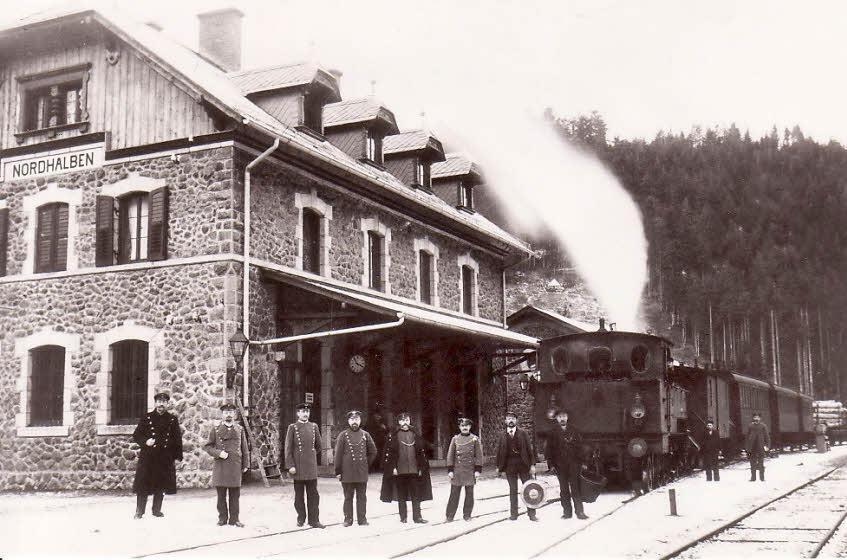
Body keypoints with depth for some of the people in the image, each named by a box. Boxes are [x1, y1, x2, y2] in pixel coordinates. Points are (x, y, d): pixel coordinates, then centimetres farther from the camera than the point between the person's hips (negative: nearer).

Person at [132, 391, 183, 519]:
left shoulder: (172, 420, 6)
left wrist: (177, 456, 3)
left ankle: (157, 510, 19)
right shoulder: (146, 418, 3)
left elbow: (177, 439, 8)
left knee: (161, 485, 7)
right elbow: (136, 435, 6)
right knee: (143, 484, -1)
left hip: (165, 459, 2)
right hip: (148, 457, -1)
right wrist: (145, 442, -13)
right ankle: (139, 512, 7)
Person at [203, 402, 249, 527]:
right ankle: (222, 518, 13)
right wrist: (218, 453, -10)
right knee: (221, 494, 3)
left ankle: (234, 518, 9)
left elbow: (245, 449, 12)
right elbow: (207, 446, 5)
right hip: (220, 465, -1)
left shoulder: (240, 429, 11)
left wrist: (246, 465, 7)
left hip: (235, 465, 1)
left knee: (235, 494, 2)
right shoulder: (215, 429, 6)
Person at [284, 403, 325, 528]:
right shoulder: (292, 427, 0)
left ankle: (314, 519, 2)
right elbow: (288, 448, -4)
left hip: (311, 466, 2)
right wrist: (290, 465, -10)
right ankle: (301, 518, 16)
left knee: (313, 494, 0)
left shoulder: (314, 426, 9)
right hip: (298, 467, -2)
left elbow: (318, 446, 20)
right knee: (299, 494, 5)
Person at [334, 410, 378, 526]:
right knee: (348, 497, 4)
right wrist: (338, 471, -4)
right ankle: (348, 519, 10)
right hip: (347, 473, -2)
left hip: (362, 473, 2)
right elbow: (338, 454, -1)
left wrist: (366, 464, 10)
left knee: (362, 497, 5)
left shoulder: (365, 435, 7)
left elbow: (373, 452, 16)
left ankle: (362, 519, 11)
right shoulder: (343, 435, 0)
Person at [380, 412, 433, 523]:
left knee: (416, 494, 1)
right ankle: (403, 517, 12)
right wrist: (393, 468, -10)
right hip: (400, 471, -2)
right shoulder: (393, 436, 1)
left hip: (414, 470, 2)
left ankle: (417, 516, 5)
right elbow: (389, 453, -3)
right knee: (401, 495, 4)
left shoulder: (415, 435, 9)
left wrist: (421, 467, 5)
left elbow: (421, 452, 10)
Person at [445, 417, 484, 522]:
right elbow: (450, 455, 4)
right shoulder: (455, 439, 4)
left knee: (469, 494, 5)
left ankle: (467, 515, 16)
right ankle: (450, 516, 6)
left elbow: (479, 455, 3)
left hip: (470, 471, 0)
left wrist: (478, 470, -3)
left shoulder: (475, 439, 2)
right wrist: (450, 470, -1)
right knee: (454, 493, 0)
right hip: (457, 471, 0)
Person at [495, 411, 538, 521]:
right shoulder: (503, 436, 7)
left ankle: (532, 514, 4)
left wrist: (532, 464, -7)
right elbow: (499, 452, 8)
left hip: (523, 464, -1)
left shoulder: (523, 433, 3)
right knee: (513, 490, 7)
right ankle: (513, 514, 13)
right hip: (509, 466, 1)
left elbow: (530, 449, 0)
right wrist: (499, 467, 4)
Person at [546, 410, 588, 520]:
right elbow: (549, 451, 7)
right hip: (560, 465, 1)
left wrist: (582, 462, 2)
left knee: (576, 488, -5)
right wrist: (551, 464, -2)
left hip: (573, 464, -1)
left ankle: (580, 512, -4)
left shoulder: (573, 432, 9)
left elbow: (580, 447, 8)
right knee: (564, 489, 4)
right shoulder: (553, 434, 8)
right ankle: (567, 511, 9)